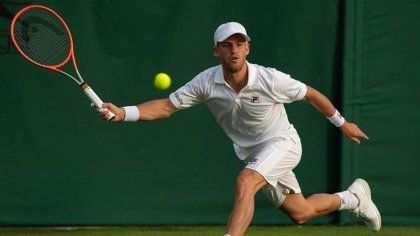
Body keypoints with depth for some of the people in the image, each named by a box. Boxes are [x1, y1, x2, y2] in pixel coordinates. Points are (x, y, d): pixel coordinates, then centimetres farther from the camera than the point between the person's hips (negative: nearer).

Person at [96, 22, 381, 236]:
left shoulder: (271, 80, -25)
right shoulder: (207, 82, -18)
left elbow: (311, 94, -8)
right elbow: (166, 106, -20)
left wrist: (342, 123, 5)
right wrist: (122, 113, -35)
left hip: (282, 143, -5)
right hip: (254, 154, 5)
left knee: (245, 183, -32)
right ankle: (353, 197, 45)